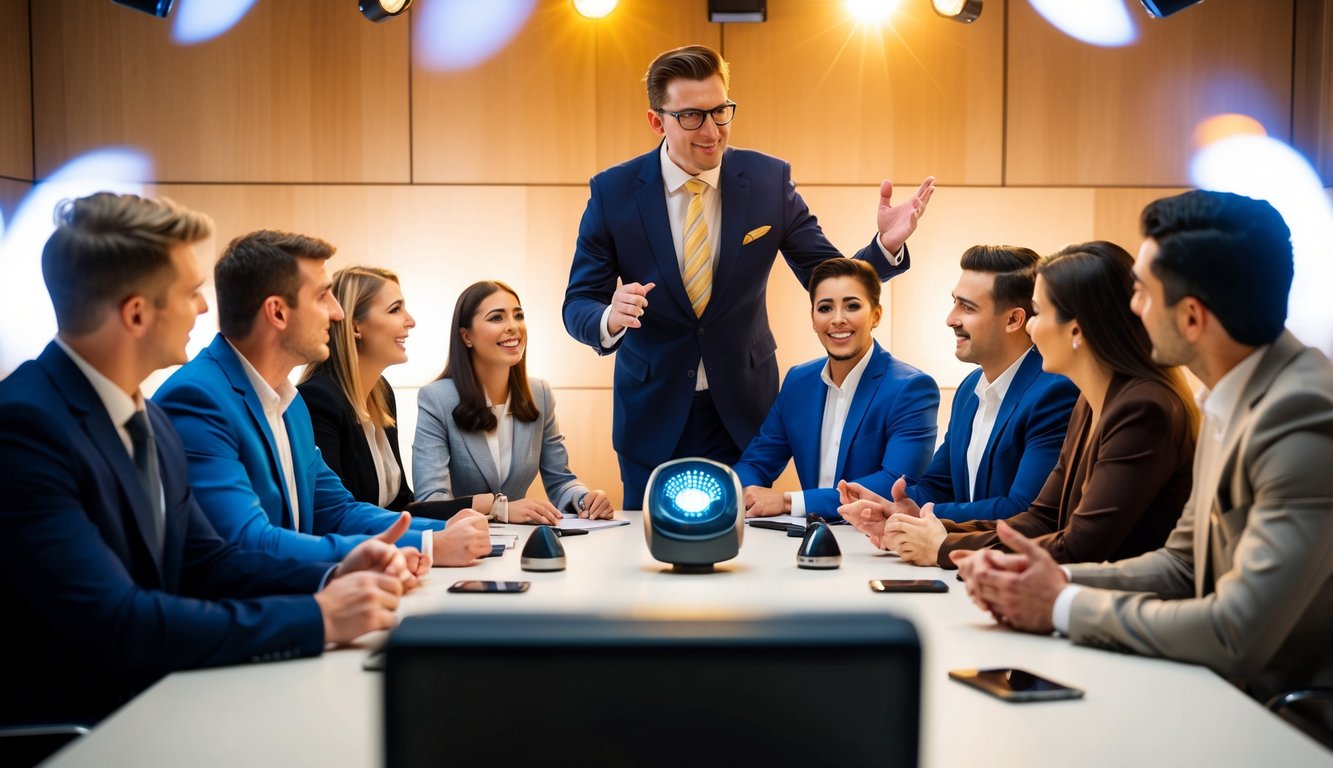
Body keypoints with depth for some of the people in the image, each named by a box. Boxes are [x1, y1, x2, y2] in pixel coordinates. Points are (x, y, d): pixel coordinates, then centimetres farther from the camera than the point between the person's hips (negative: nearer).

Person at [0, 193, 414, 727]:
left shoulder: (149, 421, 8)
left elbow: (204, 562, 12)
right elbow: (112, 625, -27)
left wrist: (331, 579, -5)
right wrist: (316, 618, -22)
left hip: (151, 701, 8)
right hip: (66, 726, -8)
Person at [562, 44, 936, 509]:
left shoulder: (769, 180, -7)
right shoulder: (612, 191, -9)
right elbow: (577, 306, -7)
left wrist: (886, 246, -22)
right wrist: (609, 317, -30)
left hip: (744, 410, 1)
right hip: (652, 415, 0)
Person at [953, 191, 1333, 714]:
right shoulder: (1232, 399, 6)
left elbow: (1239, 632, -26)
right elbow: (1183, 564, 11)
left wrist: (1064, 606, -14)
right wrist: (1061, 579, -6)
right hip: (1232, 691, 7)